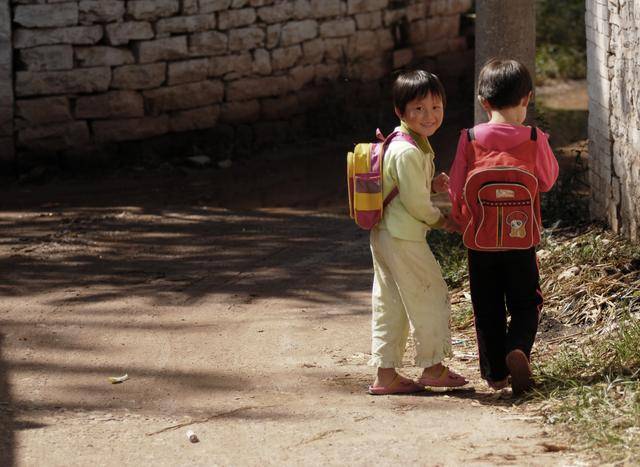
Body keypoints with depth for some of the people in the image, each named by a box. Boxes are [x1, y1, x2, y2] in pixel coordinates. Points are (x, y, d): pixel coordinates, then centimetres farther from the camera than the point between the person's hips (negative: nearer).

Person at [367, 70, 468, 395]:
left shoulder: (407, 143, 11)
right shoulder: (408, 152, -22)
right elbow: (415, 203, -20)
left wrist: (432, 184, 6)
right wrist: (441, 221, -4)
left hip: (383, 234, 10)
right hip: (404, 237, -10)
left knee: (389, 304, 12)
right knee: (429, 295, 2)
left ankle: (386, 374, 17)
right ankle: (432, 368, 12)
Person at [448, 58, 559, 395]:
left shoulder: (469, 140, -7)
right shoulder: (534, 140, -10)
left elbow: (456, 190, 1)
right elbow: (548, 180, 6)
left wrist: (461, 221, 19)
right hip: (521, 239, -1)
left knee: (487, 308, 12)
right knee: (525, 303, 12)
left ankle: (495, 373, 15)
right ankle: (518, 348, -14)